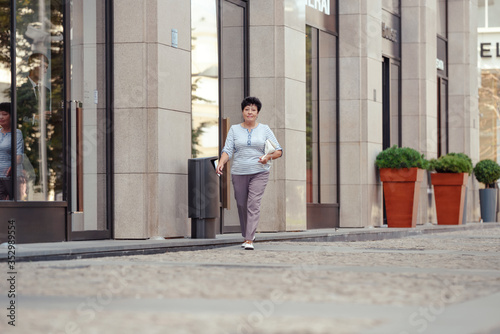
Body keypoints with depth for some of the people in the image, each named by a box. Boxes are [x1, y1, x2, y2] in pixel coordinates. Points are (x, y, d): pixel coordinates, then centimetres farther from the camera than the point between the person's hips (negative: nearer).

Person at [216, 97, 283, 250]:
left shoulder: (264, 129, 6)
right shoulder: (234, 129, 8)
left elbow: (278, 151, 5)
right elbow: (228, 150, -1)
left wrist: (269, 157, -16)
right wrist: (221, 163, -21)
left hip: (259, 173, -2)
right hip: (239, 173, 2)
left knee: (253, 204, -15)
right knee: (242, 205, 6)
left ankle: (249, 240, -20)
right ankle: (247, 236, 26)